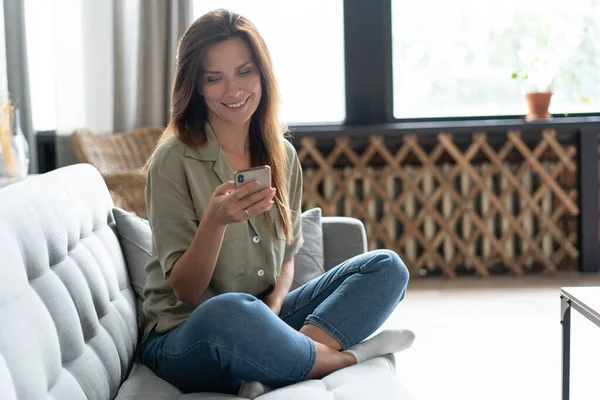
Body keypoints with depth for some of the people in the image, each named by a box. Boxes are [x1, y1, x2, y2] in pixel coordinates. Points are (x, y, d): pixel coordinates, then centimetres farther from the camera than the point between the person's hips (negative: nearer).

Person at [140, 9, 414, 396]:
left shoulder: (283, 156, 6)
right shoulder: (174, 160, -11)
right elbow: (186, 291, -12)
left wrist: (273, 307, -10)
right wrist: (215, 221, -31)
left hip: (265, 318, 6)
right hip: (184, 339, -6)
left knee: (387, 266, -3)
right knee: (230, 311, -41)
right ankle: (347, 357, -14)